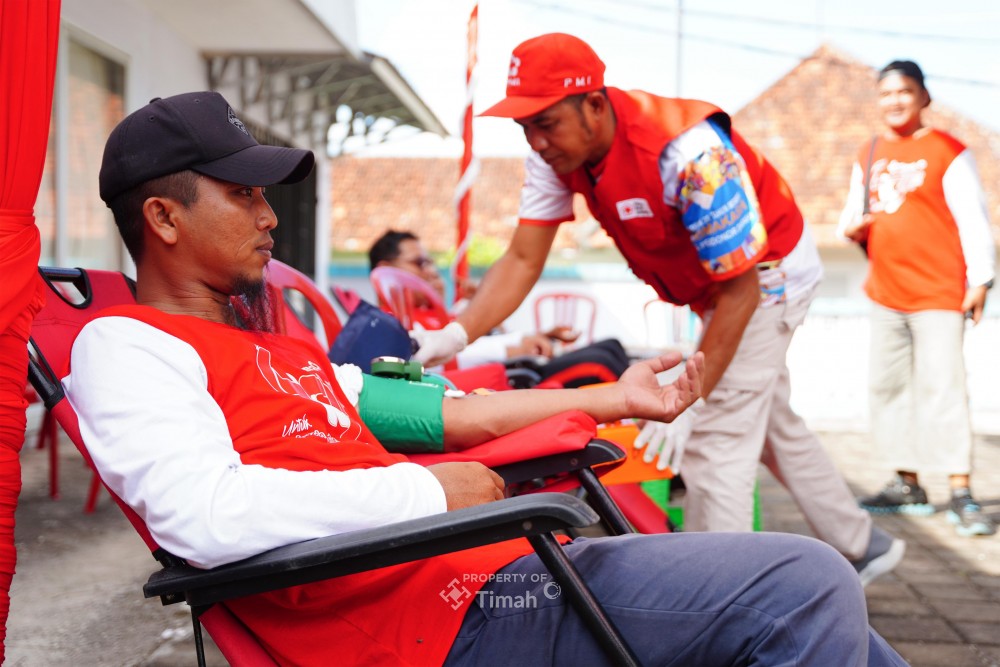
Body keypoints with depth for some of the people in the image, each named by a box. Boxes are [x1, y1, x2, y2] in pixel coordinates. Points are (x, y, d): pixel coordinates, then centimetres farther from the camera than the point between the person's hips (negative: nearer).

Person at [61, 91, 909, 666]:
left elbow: (431, 409, 28)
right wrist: (427, 491, -14)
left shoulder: (280, 349, 24)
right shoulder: (125, 345, -4)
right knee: (807, 583, -16)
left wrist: (611, 399, 29)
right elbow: (206, 516, -22)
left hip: (499, 571, 10)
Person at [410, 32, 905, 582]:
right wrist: (457, 333, -31)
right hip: (709, 285, 9)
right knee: (769, 424, 22)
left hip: (765, 274, -9)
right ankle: (862, 546, 40)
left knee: (715, 440, -14)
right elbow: (522, 260, -16)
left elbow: (739, 290, -32)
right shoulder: (555, 154, -17)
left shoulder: (687, 153, -38)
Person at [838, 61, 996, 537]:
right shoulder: (868, 156, 14)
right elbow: (855, 212, 21)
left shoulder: (947, 152, -3)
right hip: (886, 294, 7)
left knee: (943, 387, -11)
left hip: (939, 293, -6)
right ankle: (907, 484, 20)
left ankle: (961, 495, -8)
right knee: (888, 386, 9)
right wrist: (852, 226, -2)